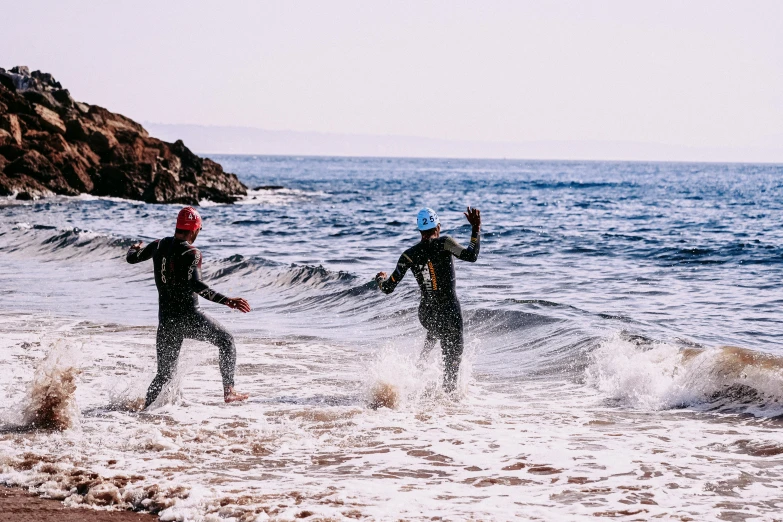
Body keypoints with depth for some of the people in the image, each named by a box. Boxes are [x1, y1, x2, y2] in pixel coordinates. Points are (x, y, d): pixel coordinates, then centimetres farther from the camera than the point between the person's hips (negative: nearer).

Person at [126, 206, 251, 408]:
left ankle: (146, 405, 2)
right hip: (187, 316, -6)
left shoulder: (159, 245, 5)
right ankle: (229, 391, 9)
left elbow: (131, 258, 20)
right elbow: (195, 285, -28)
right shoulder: (191, 253, -13)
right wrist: (226, 300, -34)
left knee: (165, 373, 15)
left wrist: (135, 248, 44)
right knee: (226, 340, 15)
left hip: (166, 319, 6)